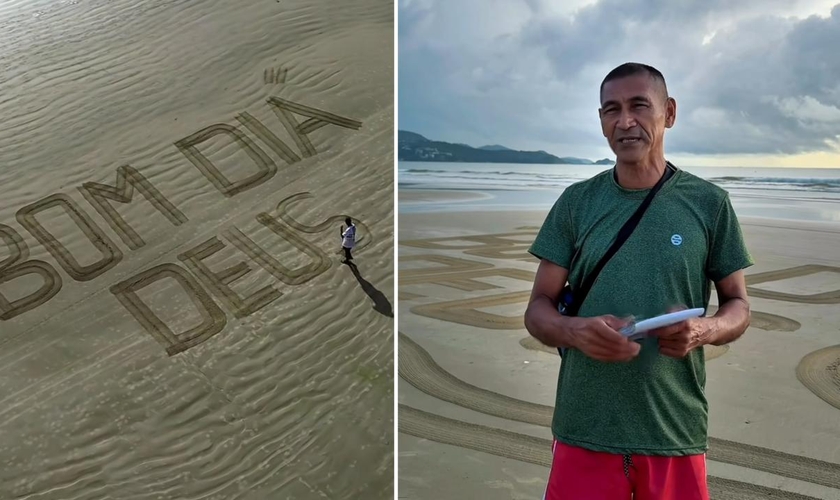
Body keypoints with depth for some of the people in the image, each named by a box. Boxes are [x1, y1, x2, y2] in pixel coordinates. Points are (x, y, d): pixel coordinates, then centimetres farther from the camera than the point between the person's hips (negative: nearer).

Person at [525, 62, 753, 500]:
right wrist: (575, 330, -18)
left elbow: (738, 307, 8)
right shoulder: (576, 202, 3)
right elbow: (538, 311, 3)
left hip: (676, 433, 0)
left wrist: (702, 330, -14)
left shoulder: (709, 204, 2)